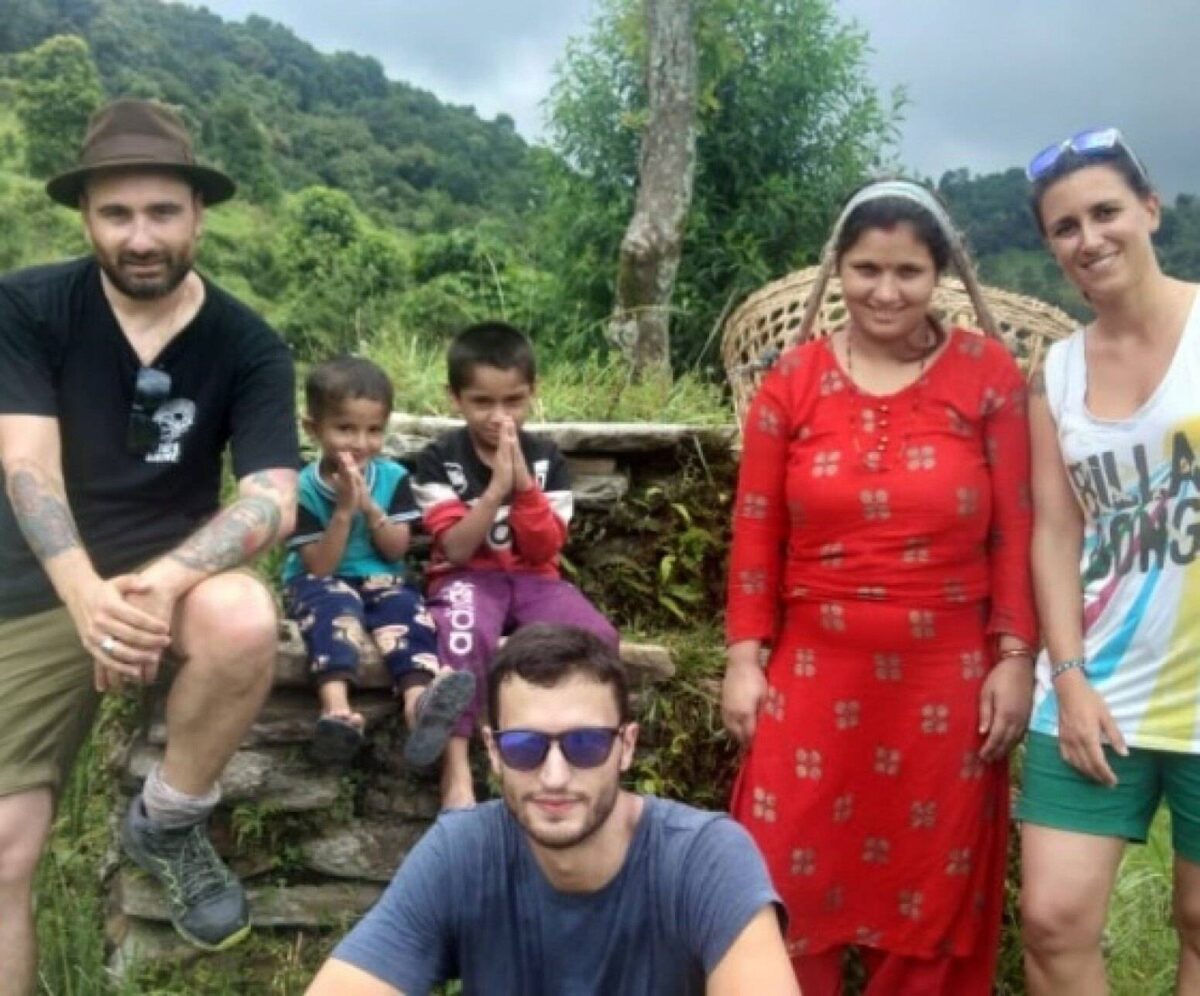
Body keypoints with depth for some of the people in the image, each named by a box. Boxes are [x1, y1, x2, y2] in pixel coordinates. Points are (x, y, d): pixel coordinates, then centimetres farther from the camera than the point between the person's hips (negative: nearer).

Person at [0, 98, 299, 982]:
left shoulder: (249, 346, -6)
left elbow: (273, 501, -16)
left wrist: (164, 581, -35)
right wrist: (88, 597, -34)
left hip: (178, 570, 0)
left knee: (246, 622, -35)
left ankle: (168, 821, -7)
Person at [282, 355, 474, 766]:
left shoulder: (393, 477, 0)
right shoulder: (304, 488, -10)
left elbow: (397, 550, -3)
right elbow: (320, 567, -13)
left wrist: (369, 507, -18)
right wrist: (344, 510, -23)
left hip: (379, 581, 3)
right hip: (321, 585, -2)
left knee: (407, 608, -29)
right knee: (335, 607, -36)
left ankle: (419, 700, -56)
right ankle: (336, 709, -60)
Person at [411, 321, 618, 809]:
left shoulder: (546, 458, 2)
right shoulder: (439, 459, -5)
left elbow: (544, 551, -5)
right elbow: (456, 549, -13)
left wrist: (524, 483, -18)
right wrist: (496, 487, -24)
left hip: (533, 579, 3)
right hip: (468, 577, -3)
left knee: (598, 637, -25)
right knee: (466, 635, -38)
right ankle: (456, 765, -29)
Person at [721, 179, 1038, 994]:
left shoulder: (989, 374, 0)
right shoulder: (793, 381, 2)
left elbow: (1016, 531, 1)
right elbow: (756, 532, 3)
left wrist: (1015, 659, -3)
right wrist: (745, 659, 1)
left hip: (946, 681, 0)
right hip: (816, 675, 1)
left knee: (930, 894, 10)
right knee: (788, 887, 5)